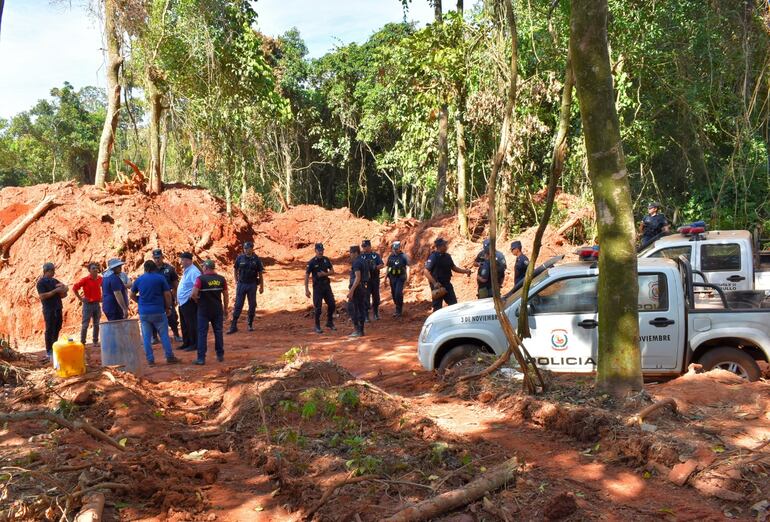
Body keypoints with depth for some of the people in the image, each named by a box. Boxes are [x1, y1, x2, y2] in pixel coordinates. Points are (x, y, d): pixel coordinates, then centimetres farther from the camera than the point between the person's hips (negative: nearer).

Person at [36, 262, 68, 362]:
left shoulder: (54, 281, 12)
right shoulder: (41, 283, -9)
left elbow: (65, 288, 18)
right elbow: (42, 296, -20)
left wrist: (63, 287, -6)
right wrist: (55, 291, -21)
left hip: (58, 308, 7)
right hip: (49, 310, -7)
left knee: (57, 328, 13)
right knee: (49, 330, -5)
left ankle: (55, 347, 26)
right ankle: (49, 352, -1)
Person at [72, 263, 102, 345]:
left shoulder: (100, 279, 3)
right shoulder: (85, 280, -11)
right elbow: (74, 288, -9)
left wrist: (101, 297, 13)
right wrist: (80, 298, -9)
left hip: (97, 304, 5)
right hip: (88, 304, -5)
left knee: (96, 324, 9)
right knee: (85, 324, -2)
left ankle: (96, 341, 17)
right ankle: (82, 342, 4)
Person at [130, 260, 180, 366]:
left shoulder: (139, 279, 6)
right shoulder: (160, 278, -3)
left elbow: (132, 295, 14)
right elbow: (167, 294, -5)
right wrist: (168, 308, 4)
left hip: (144, 312, 2)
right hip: (158, 312, -2)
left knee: (146, 337, 6)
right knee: (164, 335, 6)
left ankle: (150, 360, 7)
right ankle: (170, 357, 7)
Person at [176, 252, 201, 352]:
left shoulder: (193, 272, -17)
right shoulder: (186, 271, 16)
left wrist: (191, 295, -24)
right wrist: (178, 298, 18)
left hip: (189, 303, -10)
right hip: (182, 302, 10)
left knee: (192, 324, -3)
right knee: (184, 324, 17)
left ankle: (194, 344, 5)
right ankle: (186, 343, 28)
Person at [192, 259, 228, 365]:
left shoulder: (201, 279, -13)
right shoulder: (221, 279, 0)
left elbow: (194, 294, -22)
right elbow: (225, 295, 5)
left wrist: (198, 300, -1)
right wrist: (225, 308, 16)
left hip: (204, 310, -3)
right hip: (218, 310, 3)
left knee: (202, 334, 2)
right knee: (218, 332, 13)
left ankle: (201, 358, 2)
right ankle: (220, 355, 19)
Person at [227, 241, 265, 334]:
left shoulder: (256, 259, -3)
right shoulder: (239, 258, -2)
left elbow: (260, 273, 2)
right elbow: (236, 270, 12)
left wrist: (262, 286, 2)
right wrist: (236, 281, 9)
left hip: (252, 285, 0)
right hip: (241, 284, 0)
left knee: (252, 305, 7)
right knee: (238, 305, -2)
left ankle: (250, 324, 20)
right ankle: (233, 326, 0)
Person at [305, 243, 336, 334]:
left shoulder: (326, 260, 4)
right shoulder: (312, 262, -10)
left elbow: (332, 271, 10)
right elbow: (306, 276, -10)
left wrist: (325, 274, -12)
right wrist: (306, 290, -14)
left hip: (327, 285, 5)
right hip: (317, 286, -5)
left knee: (332, 305, 5)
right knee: (318, 307, -1)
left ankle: (330, 323, 23)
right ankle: (317, 327, 11)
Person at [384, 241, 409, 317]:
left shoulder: (403, 256, -5)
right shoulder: (390, 257, 11)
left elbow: (407, 267, -7)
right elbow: (388, 267, 17)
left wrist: (407, 277, -16)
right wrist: (386, 278, 15)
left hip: (400, 277, -5)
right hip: (392, 278, 5)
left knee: (398, 293, -16)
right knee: (393, 294, 8)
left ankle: (399, 310, -6)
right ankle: (398, 309, 23)